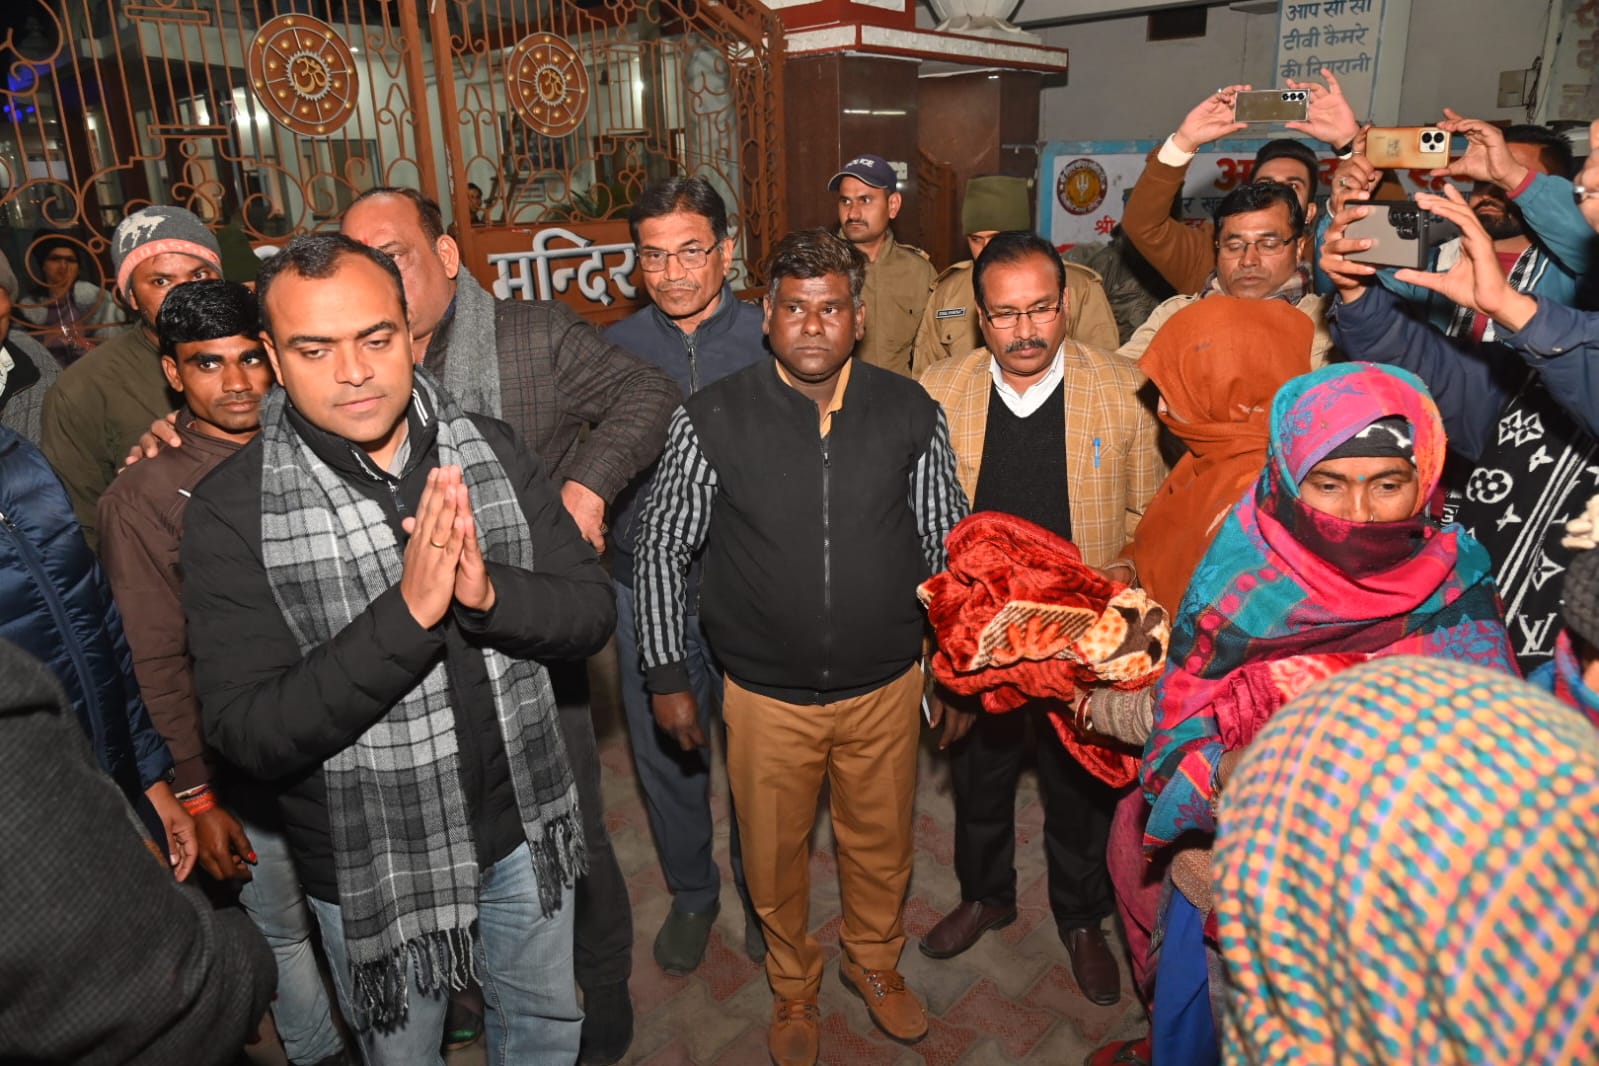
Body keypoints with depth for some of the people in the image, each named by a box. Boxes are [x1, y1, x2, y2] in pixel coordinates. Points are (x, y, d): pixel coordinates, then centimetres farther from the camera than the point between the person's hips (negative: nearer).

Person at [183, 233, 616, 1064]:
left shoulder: (490, 451, -8)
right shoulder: (231, 512, -18)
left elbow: (592, 612, -8)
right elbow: (249, 736, -23)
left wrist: (488, 592, -29)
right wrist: (409, 611, -34)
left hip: (524, 825, 3)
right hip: (373, 869, -2)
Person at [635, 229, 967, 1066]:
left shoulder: (910, 414, -7)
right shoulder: (711, 420, -13)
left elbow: (947, 544, 2)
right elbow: (660, 549, -4)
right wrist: (666, 673, -2)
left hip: (886, 688, 2)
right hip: (767, 696, -1)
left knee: (881, 843, 22)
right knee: (775, 855, 19)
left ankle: (874, 960, 53)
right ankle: (793, 984, 49)